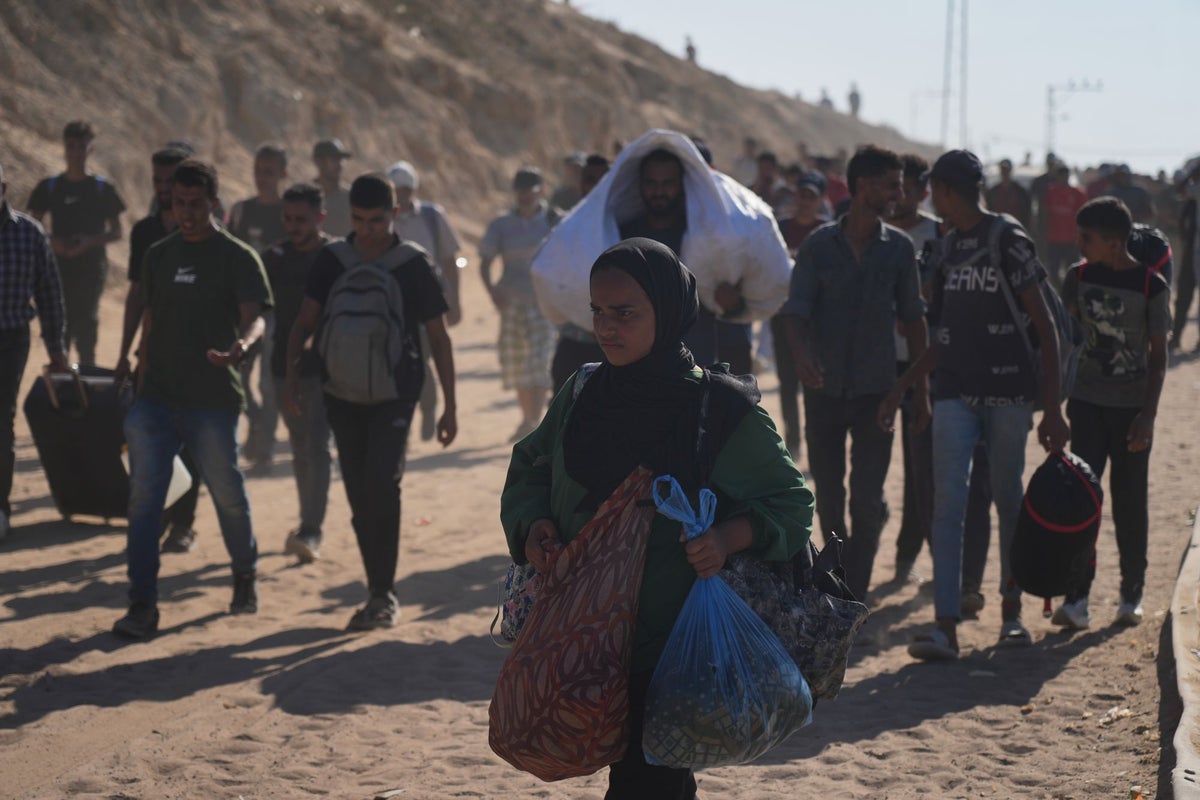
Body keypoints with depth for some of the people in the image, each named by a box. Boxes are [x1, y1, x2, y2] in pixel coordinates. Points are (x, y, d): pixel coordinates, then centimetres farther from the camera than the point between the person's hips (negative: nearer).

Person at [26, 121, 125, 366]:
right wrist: (51, 242, -11)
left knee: (87, 323, -8)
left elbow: (116, 232, 4)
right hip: (59, 269, 2)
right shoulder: (49, 187, 7)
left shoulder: (103, 189, 3)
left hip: (91, 269, -2)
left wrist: (90, 242, -14)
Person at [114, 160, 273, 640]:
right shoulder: (159, 256, 12)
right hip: (157, 398, 4)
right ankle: (143, 607, -3)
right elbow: (150, 323, 18)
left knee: (228, 495, 6)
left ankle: (245, 574, 34)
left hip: (213, 401, -4)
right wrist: (141, 390, 16)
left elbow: (254, 318, -15)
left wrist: (242, 344, -38)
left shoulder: (238, 257, -3)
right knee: (144, 498, -4)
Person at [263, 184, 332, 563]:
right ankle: (309, 524, 23)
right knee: (300, 448, 12)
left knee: (317, 446, -13)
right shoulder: (274, 258, 7)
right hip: (285, 365, 5)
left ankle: (311, 532, -17)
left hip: (325, 367, -5)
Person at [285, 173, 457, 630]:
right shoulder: (332, 260, 3)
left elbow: (438, 337, 1)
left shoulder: (413, 265, -4)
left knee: (382, 483, -20)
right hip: (342, 393, 4)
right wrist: (290, 374, -12)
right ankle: (379, 593, 16)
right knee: (359, 497, 6)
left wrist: (450, 405, 0)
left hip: (394, 392, -4)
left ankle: (383, 593, -12)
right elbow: (305, 320, 4)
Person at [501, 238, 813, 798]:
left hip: (675, 638, -5)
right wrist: (533, 524, -4)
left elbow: (790, 502, -2)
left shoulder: (719, 408, -9)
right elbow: (528, 470, 17)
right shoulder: (581, 395, 5)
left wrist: (729, 537, -21)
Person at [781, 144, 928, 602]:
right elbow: (796, 310, -6)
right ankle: (840, 581, 28)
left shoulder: (899, 248, 3)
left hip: (875, 390, 0)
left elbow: (912, 318, 8)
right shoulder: (819, 245, -1)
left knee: (867, 501, -6)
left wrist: (920, 386, 6)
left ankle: (854, 598, -1)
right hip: (825, 389, 0)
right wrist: (801, 355, -26)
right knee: (828, 496, 10)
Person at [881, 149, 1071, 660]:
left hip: (1008, 392, -5)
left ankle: (1012, 610, 22)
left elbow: (1044, 328, -6)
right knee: (948, 504, -6)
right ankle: (946, 626, -10)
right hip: (955, 392, 5)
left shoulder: (1008, 241, -5)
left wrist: (1052, 408, -11)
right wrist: (902, 388, 22)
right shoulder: (948, 247, 14)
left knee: (1008, 500, 5)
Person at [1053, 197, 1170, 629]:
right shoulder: (1080, 276, 1)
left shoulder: (1151, 286, -8)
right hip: (1088, 402, 2)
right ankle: (1077, 597, -9)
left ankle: (1132, 594, 18)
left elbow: (1159, 355, -5)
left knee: (1130, 502, 4)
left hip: (1132, 408, -2)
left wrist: (1148, 415, -11)